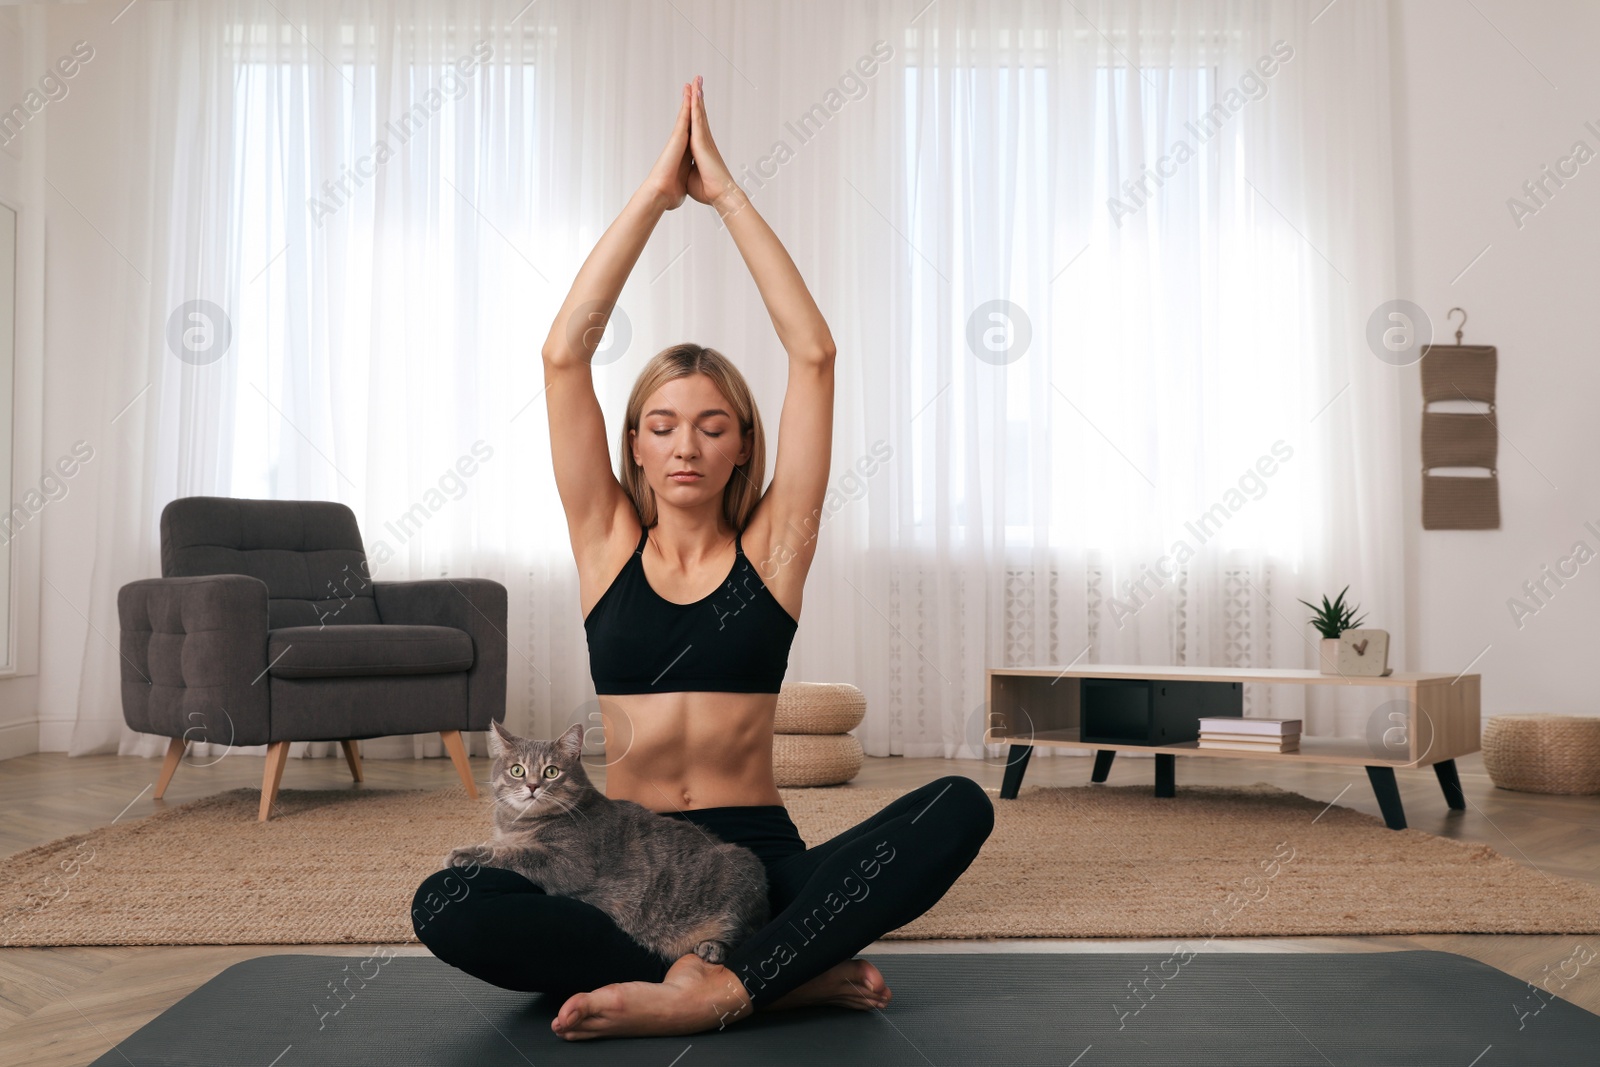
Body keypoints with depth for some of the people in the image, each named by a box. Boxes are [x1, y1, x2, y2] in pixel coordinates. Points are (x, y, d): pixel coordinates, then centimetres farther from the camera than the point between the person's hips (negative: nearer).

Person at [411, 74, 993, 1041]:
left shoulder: (771, 549, 5)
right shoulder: (608, 544, 7)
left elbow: (815, 354, -1)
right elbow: (564, 353, -1)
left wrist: (727, 191, 1)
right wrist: (657, 192, -1)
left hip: (760, 857, 0)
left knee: (959, 808, -26)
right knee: (448, 907, -30)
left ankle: (723, 986, -30)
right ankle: (789, 975, -27)